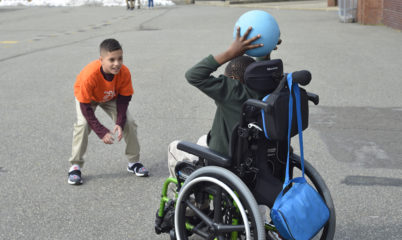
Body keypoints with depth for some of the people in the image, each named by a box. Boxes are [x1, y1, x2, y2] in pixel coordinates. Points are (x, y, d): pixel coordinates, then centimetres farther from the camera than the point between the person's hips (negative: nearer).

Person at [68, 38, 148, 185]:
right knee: (83, 124, -26)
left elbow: (124, 99, -17)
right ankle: (75, 167, -12)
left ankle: (134, 162, 10)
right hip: (87, 97, -3)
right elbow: (85, 108, -33)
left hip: (111, 97, 3)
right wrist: (102, 132, -36)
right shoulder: (89, 75, -42)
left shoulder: (124, 73, -33)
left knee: (129, 123, -10)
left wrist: (120, 123, -29)